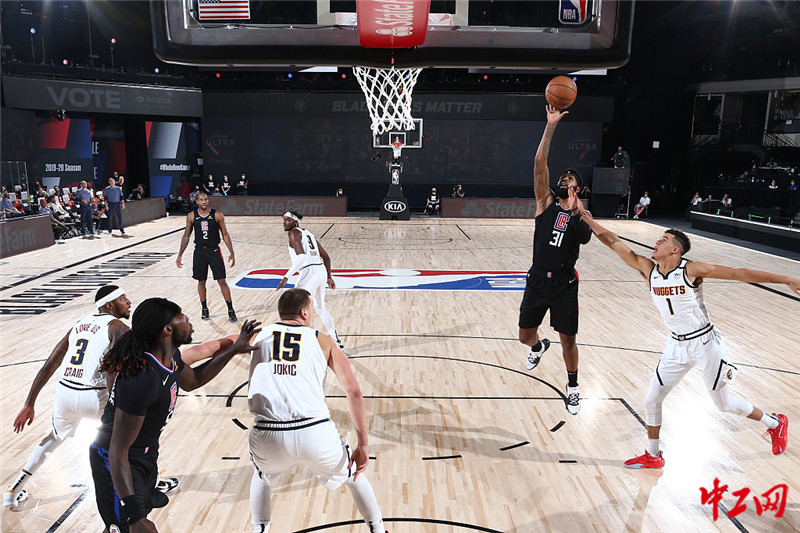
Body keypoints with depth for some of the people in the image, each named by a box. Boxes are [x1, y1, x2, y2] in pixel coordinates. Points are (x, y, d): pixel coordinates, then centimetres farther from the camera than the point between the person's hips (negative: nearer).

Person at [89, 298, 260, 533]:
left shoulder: (171, 356, -7)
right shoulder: (142, 379, -36)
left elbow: (192, 380, 16)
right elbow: (118, 453, -32)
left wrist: (233, 350, 11)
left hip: (146, 453, 10)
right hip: (118, 463, -10)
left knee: (145, 505, 30)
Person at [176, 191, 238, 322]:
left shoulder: (217, 215, -5)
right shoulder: (191, 216, 1)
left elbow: (225, 234, -1)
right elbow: (186, 236, 9)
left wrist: (232, 253, -6)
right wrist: (180, 255, 7)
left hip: (214, 251, -2)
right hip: (199, 251, 2)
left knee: (222, 281, -4)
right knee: (201, 282, 10)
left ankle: (231, 310, 3)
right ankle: (204, 309, 26)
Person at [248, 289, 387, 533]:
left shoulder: (258, 335, 15)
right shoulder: (323, 342, 12)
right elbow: (354, 393, 5)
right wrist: (362, 446, 8)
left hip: (269, 437, 1)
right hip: (316, 434, -1)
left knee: (263, 477, 39)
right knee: (355, 475, 31)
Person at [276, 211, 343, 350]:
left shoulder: (294, 232, -3)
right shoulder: (308, 233, 22)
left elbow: (301, 256, -18)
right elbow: (326, 256, 22)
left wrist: (286, 277, -21)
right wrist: (329, 277, 31)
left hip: (309, 272, -9)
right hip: (321, 270, 9)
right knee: (320, 308, 26)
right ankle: (337, 342, 35)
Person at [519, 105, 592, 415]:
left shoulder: (580, 214, 3)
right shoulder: (546, 202, 3)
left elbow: (586, 238, -19)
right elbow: (539, 163, -7)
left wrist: (576, 211, -28)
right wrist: (551, 125, -11)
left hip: (565, 285, -1)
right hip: (537, 281, 1)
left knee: (568, 341, 4)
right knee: (525, 336, 11)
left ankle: (573, 386, 28)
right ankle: (539, 348, 48)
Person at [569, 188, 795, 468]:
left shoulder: (691, 270, -18)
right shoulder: (647, 269, -7)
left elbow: (739, 273, -16)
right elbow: (613, 242, -10)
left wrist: (787, 280, -19)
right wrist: (584, 214, -14)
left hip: (705, 343, -4)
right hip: (677, 345, 5)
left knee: (724, 403, 11)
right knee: (652, 401, 4)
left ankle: (775, 423, 41)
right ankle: (652, 456, 24)